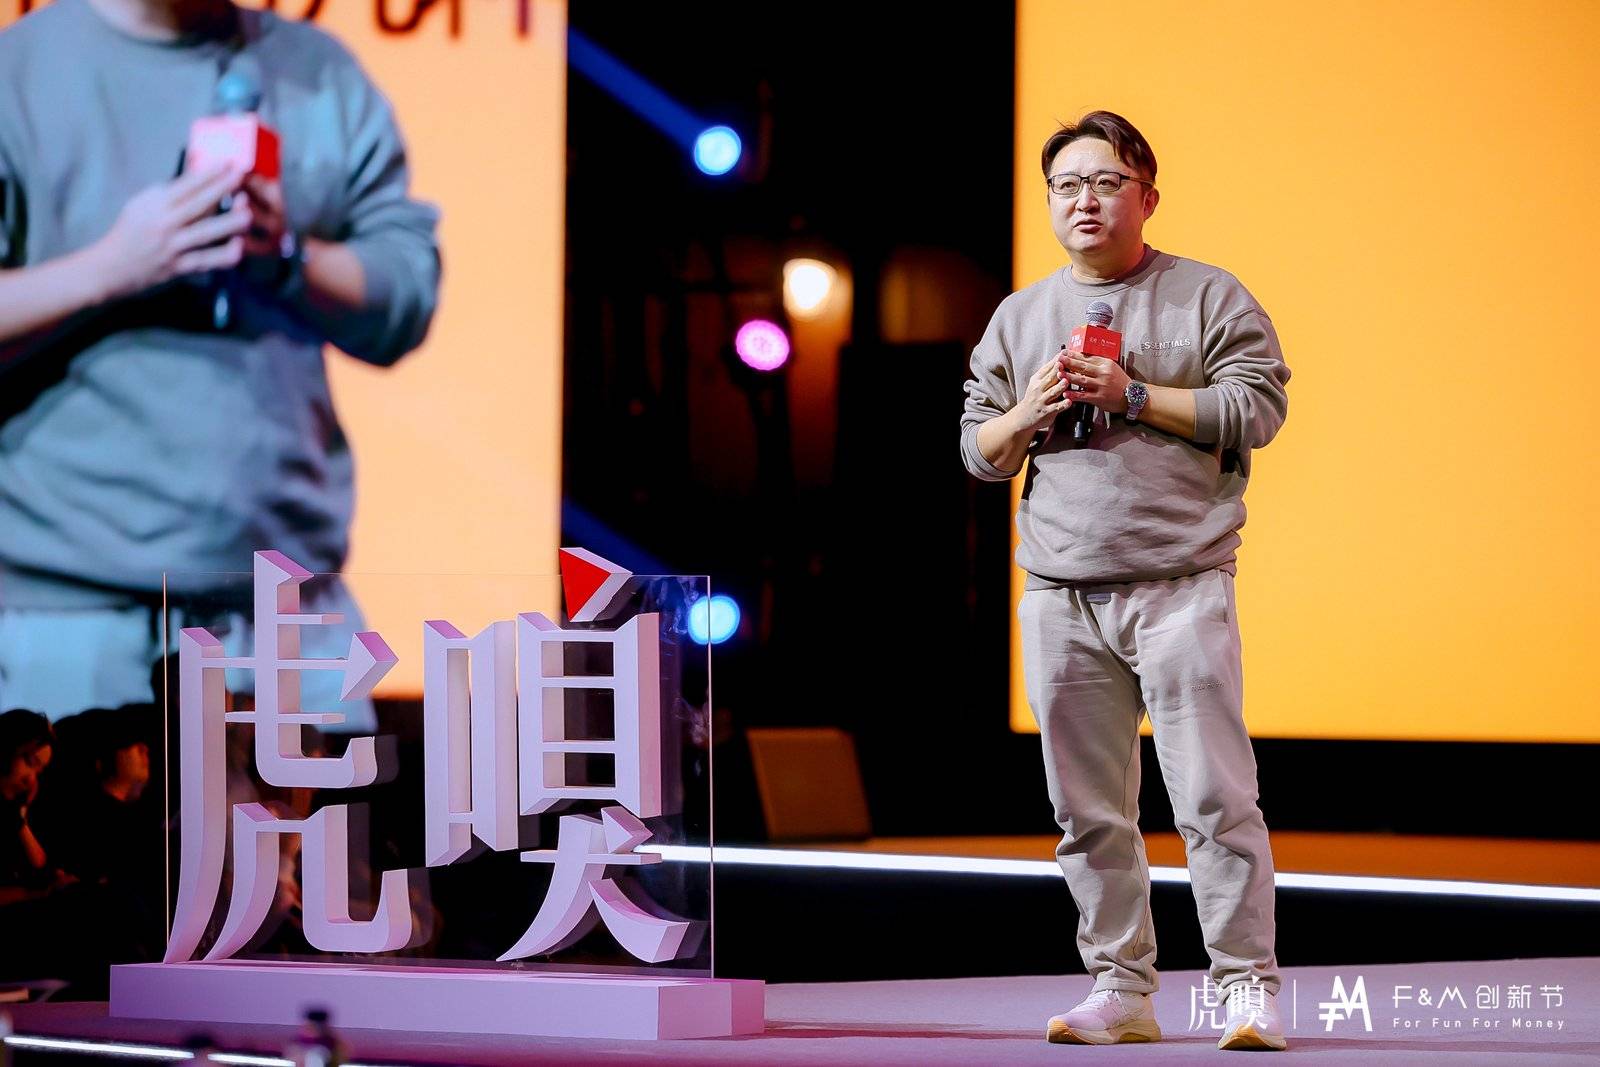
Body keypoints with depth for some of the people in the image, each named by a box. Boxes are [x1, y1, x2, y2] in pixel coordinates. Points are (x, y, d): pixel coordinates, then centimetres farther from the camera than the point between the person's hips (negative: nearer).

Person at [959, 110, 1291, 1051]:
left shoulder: (1209, 298, 5)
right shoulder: (1018, 318, 18)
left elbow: (1257, 408, -6)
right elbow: (979, 451, 18)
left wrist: (1131, 395, -11)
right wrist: (1030, 414, -3)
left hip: (1180, 590, -4)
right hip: (1060, 599, 4)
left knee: (1215, 797, -9)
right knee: (1089, 809, 5)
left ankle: (1251, 987, -6)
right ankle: (1122, 990, 12)